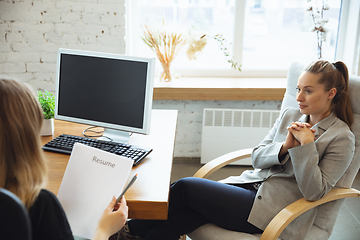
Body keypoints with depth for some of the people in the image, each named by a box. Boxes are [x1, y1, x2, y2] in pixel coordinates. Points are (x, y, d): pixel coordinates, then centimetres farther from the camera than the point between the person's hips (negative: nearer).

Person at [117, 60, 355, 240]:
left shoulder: (342, 138, -6)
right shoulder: (289, 116, 13)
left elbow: (313, 192, -13)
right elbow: (257, 158, 8)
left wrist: (306, 144, -20)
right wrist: (285, 147, -11)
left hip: (273, 210, -6)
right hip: (251, 185, 7)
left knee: (185, 186, -13)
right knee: (183, 214, -19)